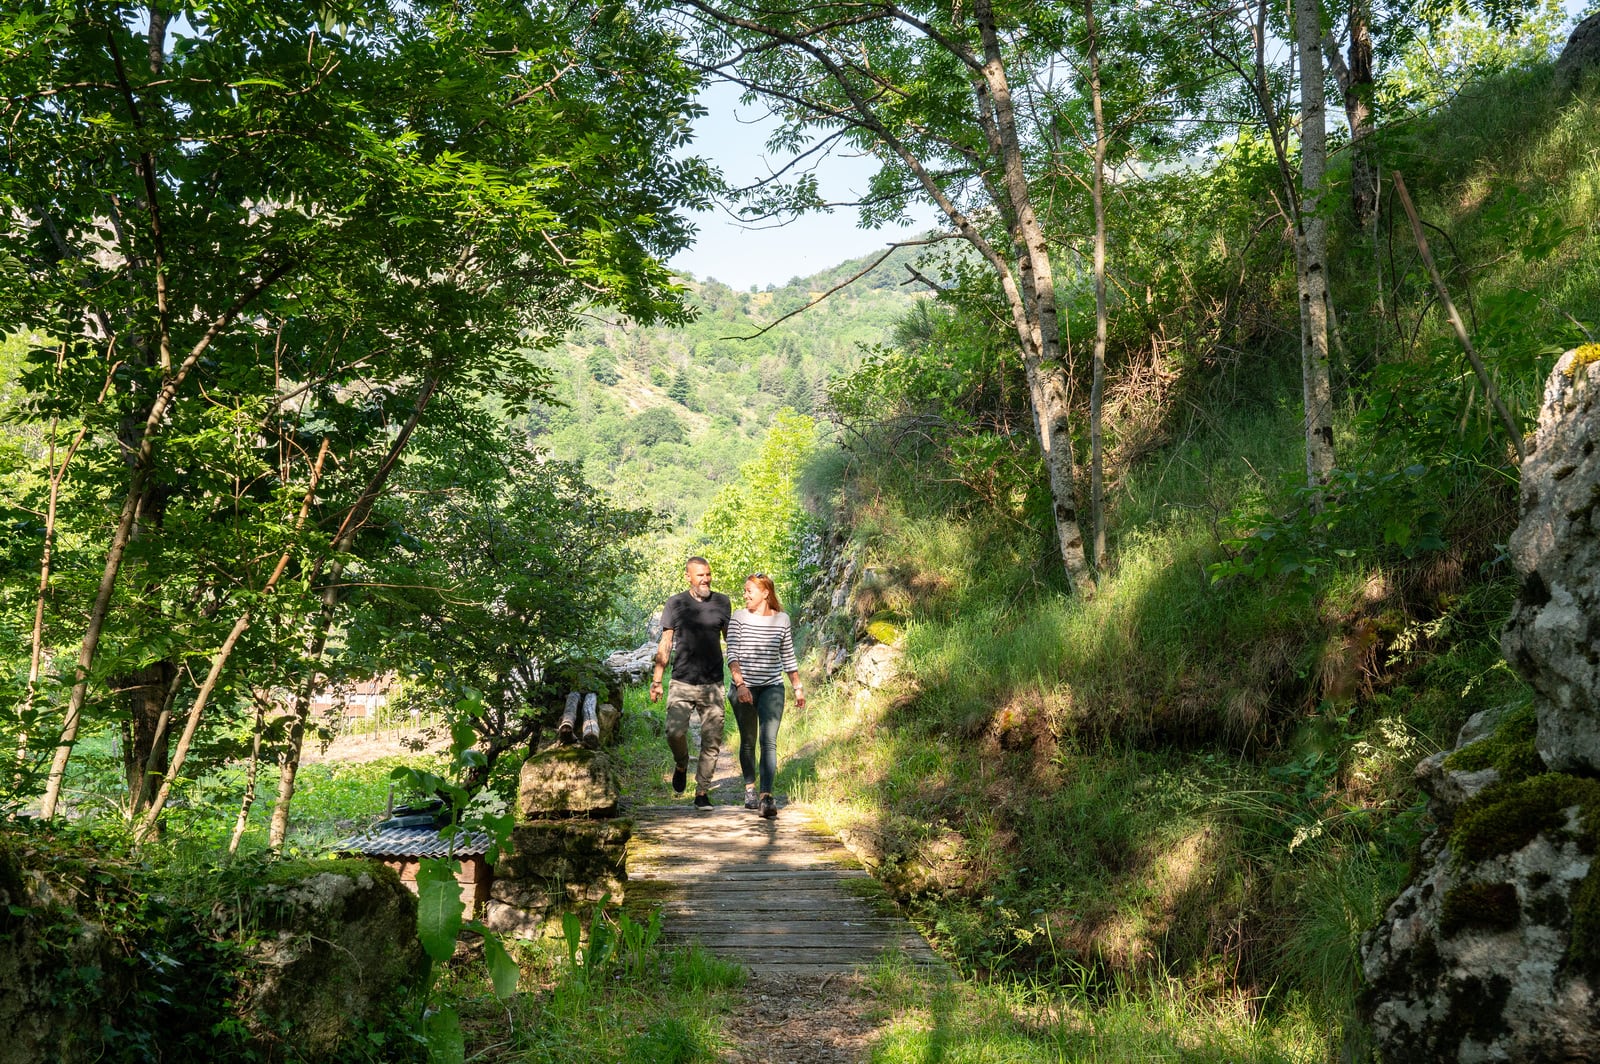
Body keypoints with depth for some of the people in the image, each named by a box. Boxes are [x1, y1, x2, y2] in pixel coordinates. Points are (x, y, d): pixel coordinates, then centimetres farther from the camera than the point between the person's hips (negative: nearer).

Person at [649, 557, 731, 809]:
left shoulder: (722, 602, 9)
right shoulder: (675, 604, 4)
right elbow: (665, 644, 6)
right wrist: (657, 680, 0)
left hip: (713, 684, 2)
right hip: (682, 684, -1)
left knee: (712, 740, -1)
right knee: (675, 732, -17)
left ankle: (702, 792, 11)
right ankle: (681, 766, 15)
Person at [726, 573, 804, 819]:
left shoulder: (782, 619, 4)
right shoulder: (738, 617, -1)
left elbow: (788, 657, 12)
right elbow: (732, 654, -8)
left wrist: (798, 688, 13)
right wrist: (740, 684, -21)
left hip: (772, 688, 0)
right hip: (744, 688, 0)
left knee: (769, 741, -12)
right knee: (748, 741, 11)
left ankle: (766, 796, -19)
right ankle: (750, 789, 28)